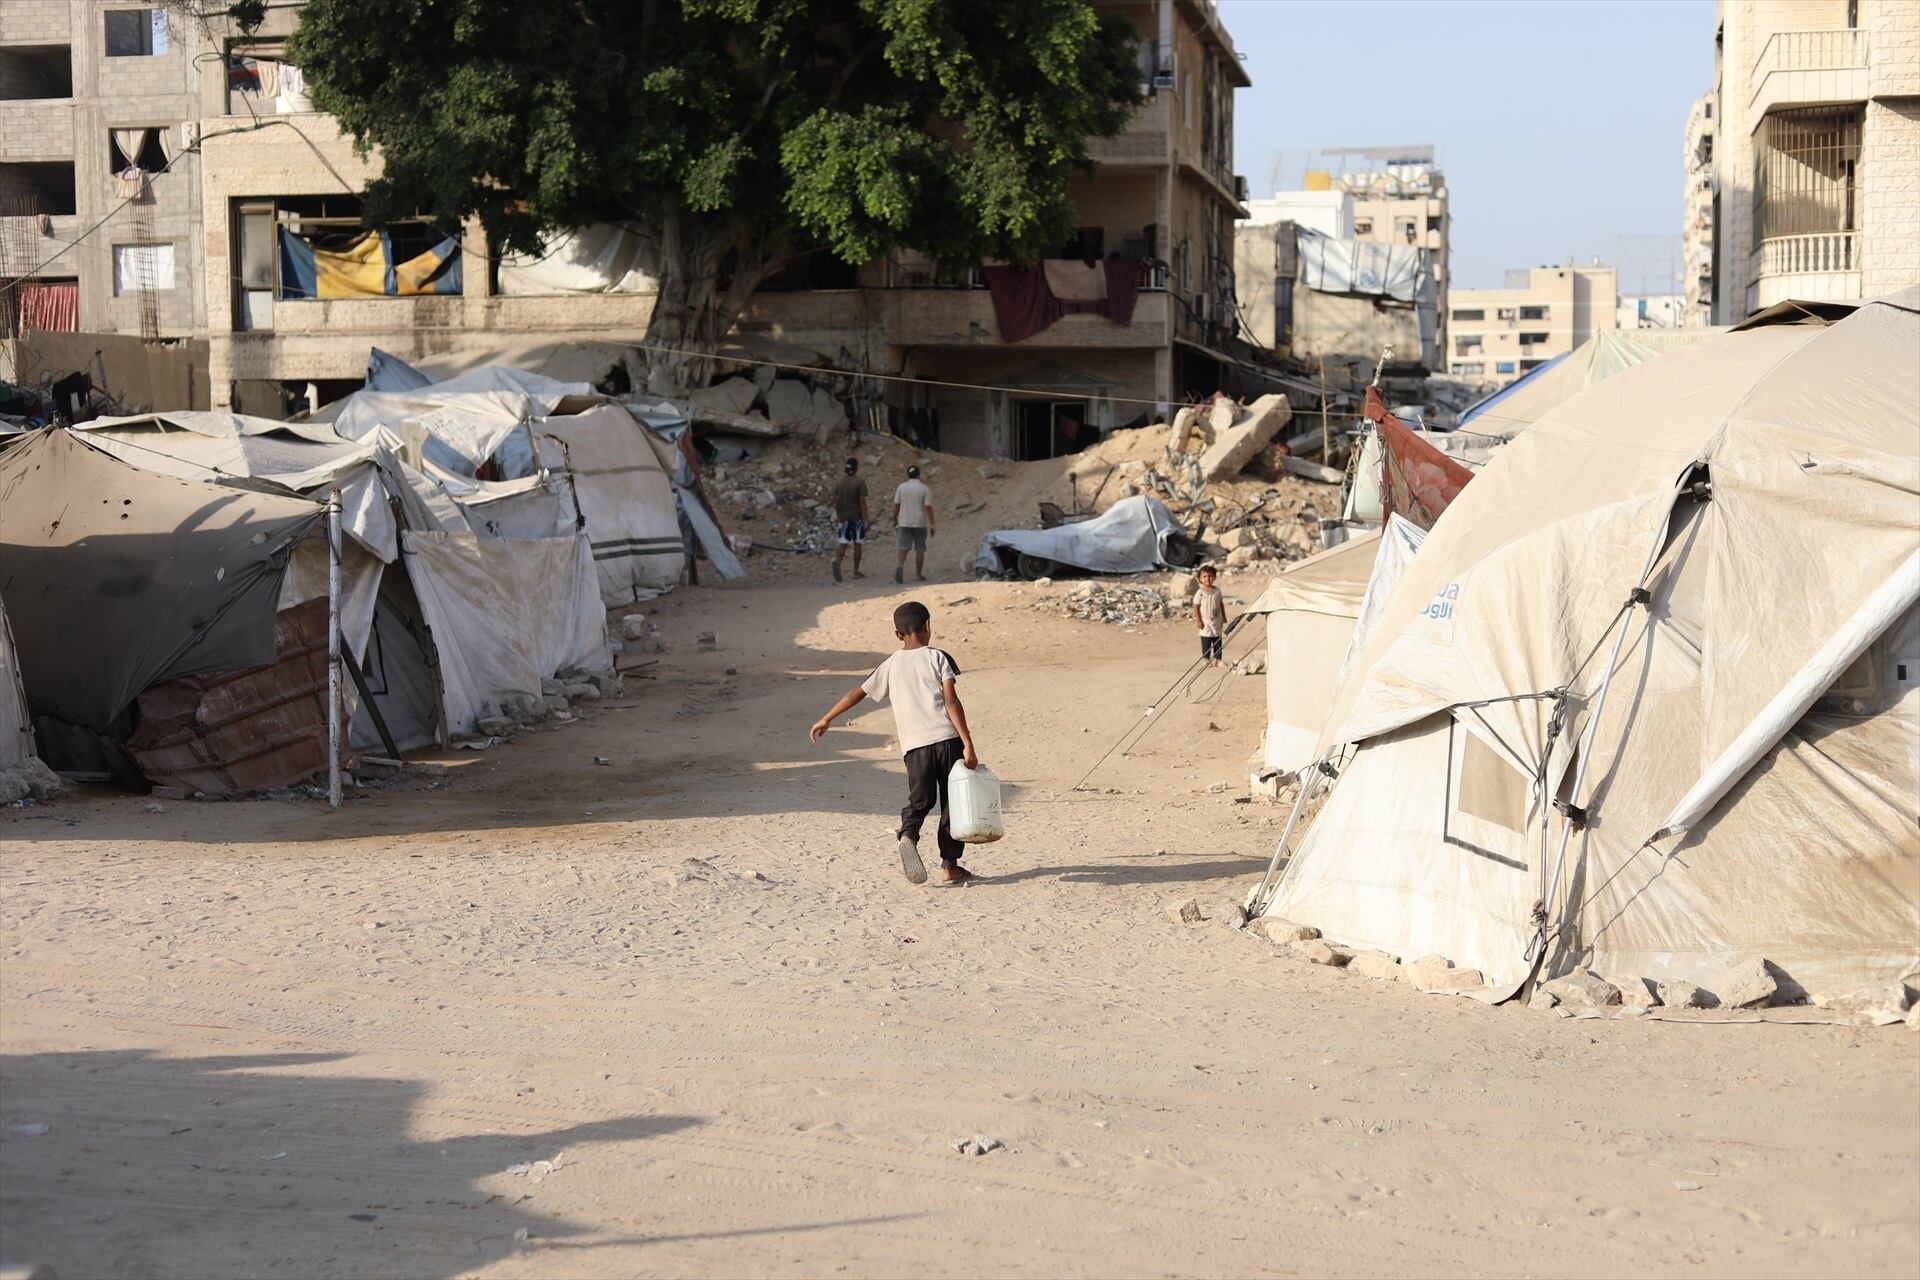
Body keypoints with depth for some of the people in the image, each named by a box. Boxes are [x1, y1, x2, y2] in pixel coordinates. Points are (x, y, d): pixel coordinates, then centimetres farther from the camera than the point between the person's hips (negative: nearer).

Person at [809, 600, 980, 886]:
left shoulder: (891, 665, 12)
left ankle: (908, 836, -23)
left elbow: (858, 693, 18)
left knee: (920, 800, 9)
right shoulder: (938, 658, 4)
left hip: (915, 744, 2)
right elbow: (952, 703, -5)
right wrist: (968, 744, -7)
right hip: (947, 738, -2)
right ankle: (950, 866, 9)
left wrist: (826, 720, 29)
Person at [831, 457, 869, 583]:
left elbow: (836, 499, 4)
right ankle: (856, 571, 13)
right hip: (857, 516, -4)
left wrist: (836, 513, 13)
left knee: (843, 543, 6)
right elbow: (862, 501, -14)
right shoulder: (860, 481, -11)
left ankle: (837, 561, -23)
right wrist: (865, 519, -10)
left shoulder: (840, 480, 3)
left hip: (843, 517, 4)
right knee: (857, 544, 8)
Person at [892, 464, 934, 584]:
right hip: (920, 522, -1)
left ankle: (900, 565, -25)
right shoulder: (924, 488, -5)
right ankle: (918, 575, 12)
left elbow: (896, 505, 2)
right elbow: (928, 507, -9)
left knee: (904, 546, 1)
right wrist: (931, 525, -7)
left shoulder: (902, 486, 1)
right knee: (920, 549, 9)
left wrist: (895, 520, 14)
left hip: (904, 522, 1)